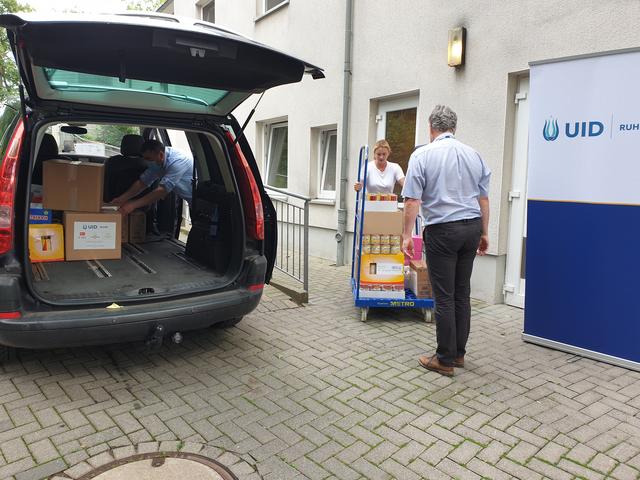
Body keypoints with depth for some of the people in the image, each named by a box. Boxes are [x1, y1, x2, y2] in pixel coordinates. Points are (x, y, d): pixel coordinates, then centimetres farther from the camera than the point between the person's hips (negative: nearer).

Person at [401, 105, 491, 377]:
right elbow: (483, 199, 12)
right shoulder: (473, 155, 9)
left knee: (445, 297, 0)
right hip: (472, 227, 6)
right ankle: (459, 353, 23)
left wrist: (407, 235, -6)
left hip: (442, 230, -5)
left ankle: (445, 360, 9)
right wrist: (484, 233, 20)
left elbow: (412, 201, -12)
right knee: (462, 293, 13)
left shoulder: (422, 155, -6)